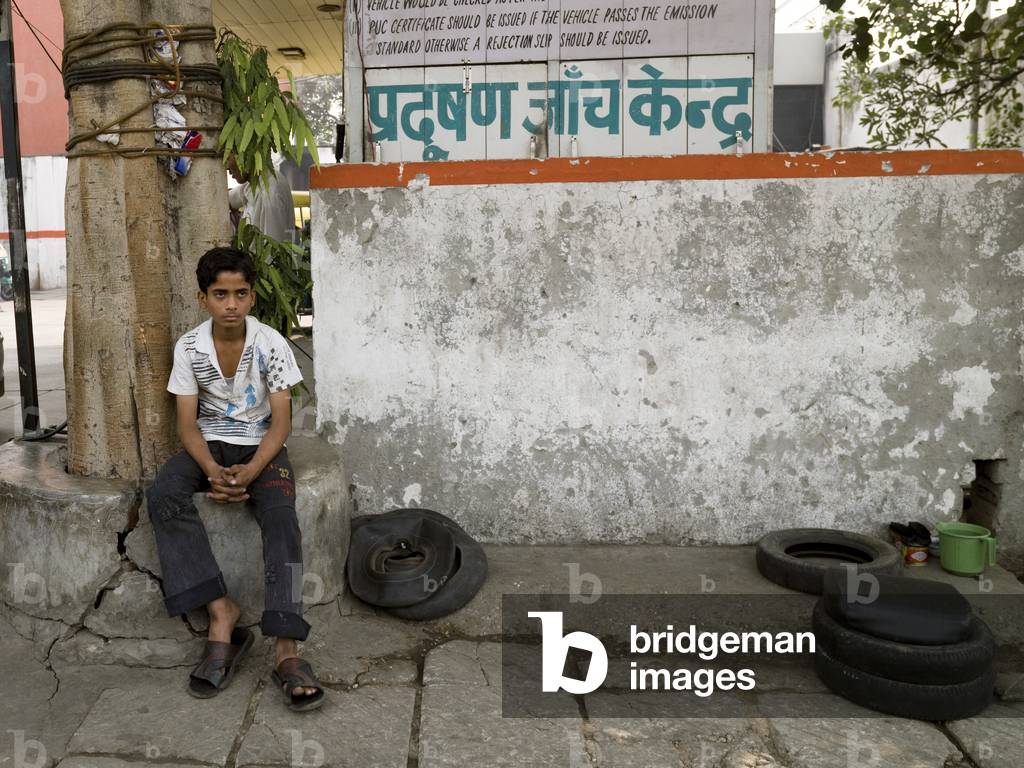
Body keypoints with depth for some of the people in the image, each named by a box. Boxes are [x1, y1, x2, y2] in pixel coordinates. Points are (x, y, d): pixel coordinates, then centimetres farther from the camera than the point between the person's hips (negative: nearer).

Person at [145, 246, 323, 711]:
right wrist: (213, 471, -22)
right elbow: (187, 422, -4)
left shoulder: (271, 344, -9)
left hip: (260, 445, -2)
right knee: (162, 495, -29)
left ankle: (286, 651, -37)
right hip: (209, 445, 2)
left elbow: (281, 420, -9)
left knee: (281, 515, -30)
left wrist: (249, 473, -24)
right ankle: (221, 614, -27)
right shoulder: (189, 348, -4)